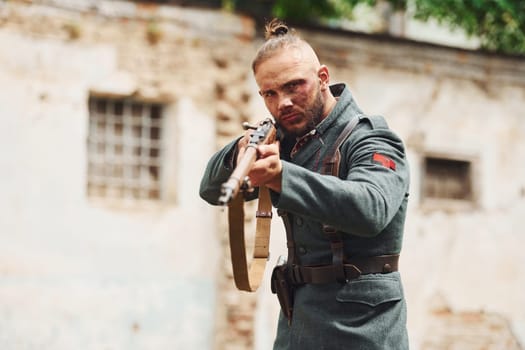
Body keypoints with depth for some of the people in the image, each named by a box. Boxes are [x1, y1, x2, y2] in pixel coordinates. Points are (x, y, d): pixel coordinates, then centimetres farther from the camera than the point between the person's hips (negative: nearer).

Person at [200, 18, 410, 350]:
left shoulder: (370, 139, -11)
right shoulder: (286, 141, 9)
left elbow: (370, 209, -31)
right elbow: (212, 189, 9)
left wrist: (281, 177, -43)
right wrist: (240, 154, -14)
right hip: (297, 322, 6)